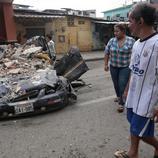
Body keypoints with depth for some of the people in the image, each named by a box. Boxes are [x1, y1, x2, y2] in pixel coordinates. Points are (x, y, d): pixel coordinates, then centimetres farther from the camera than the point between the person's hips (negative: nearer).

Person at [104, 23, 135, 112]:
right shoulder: (112, 41, 0)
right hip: (113, 67, 4)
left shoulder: (131, 41, -8)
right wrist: (106, 64, 5)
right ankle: (118, 97, 40)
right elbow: (107, 53, 7)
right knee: (116, 84, 16)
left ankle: (121, 103, 5)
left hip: (125, 67, -4)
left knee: (122, 85, -7)